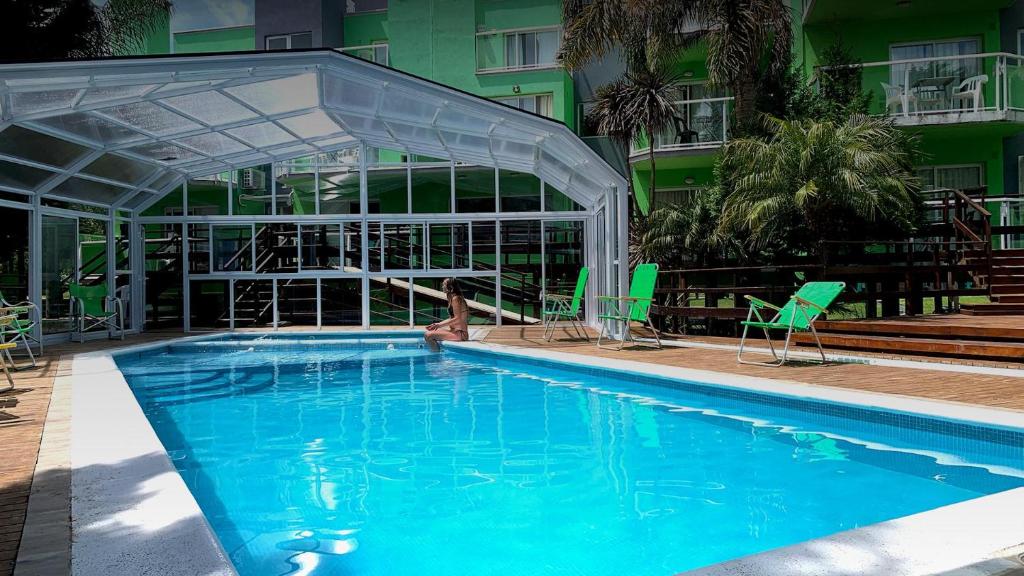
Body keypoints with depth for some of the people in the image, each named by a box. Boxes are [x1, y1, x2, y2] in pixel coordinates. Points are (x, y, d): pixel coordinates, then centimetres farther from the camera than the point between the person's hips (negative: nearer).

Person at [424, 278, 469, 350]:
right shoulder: (453, 298, 17)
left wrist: (440, 325, -14)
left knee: (428, 336, -18)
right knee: (429, 332, 20)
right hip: (456, 331, 11)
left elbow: (457, 319, -20)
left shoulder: (455, 298, -13)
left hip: (460, 334, -11)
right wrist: (437, 324, 9)